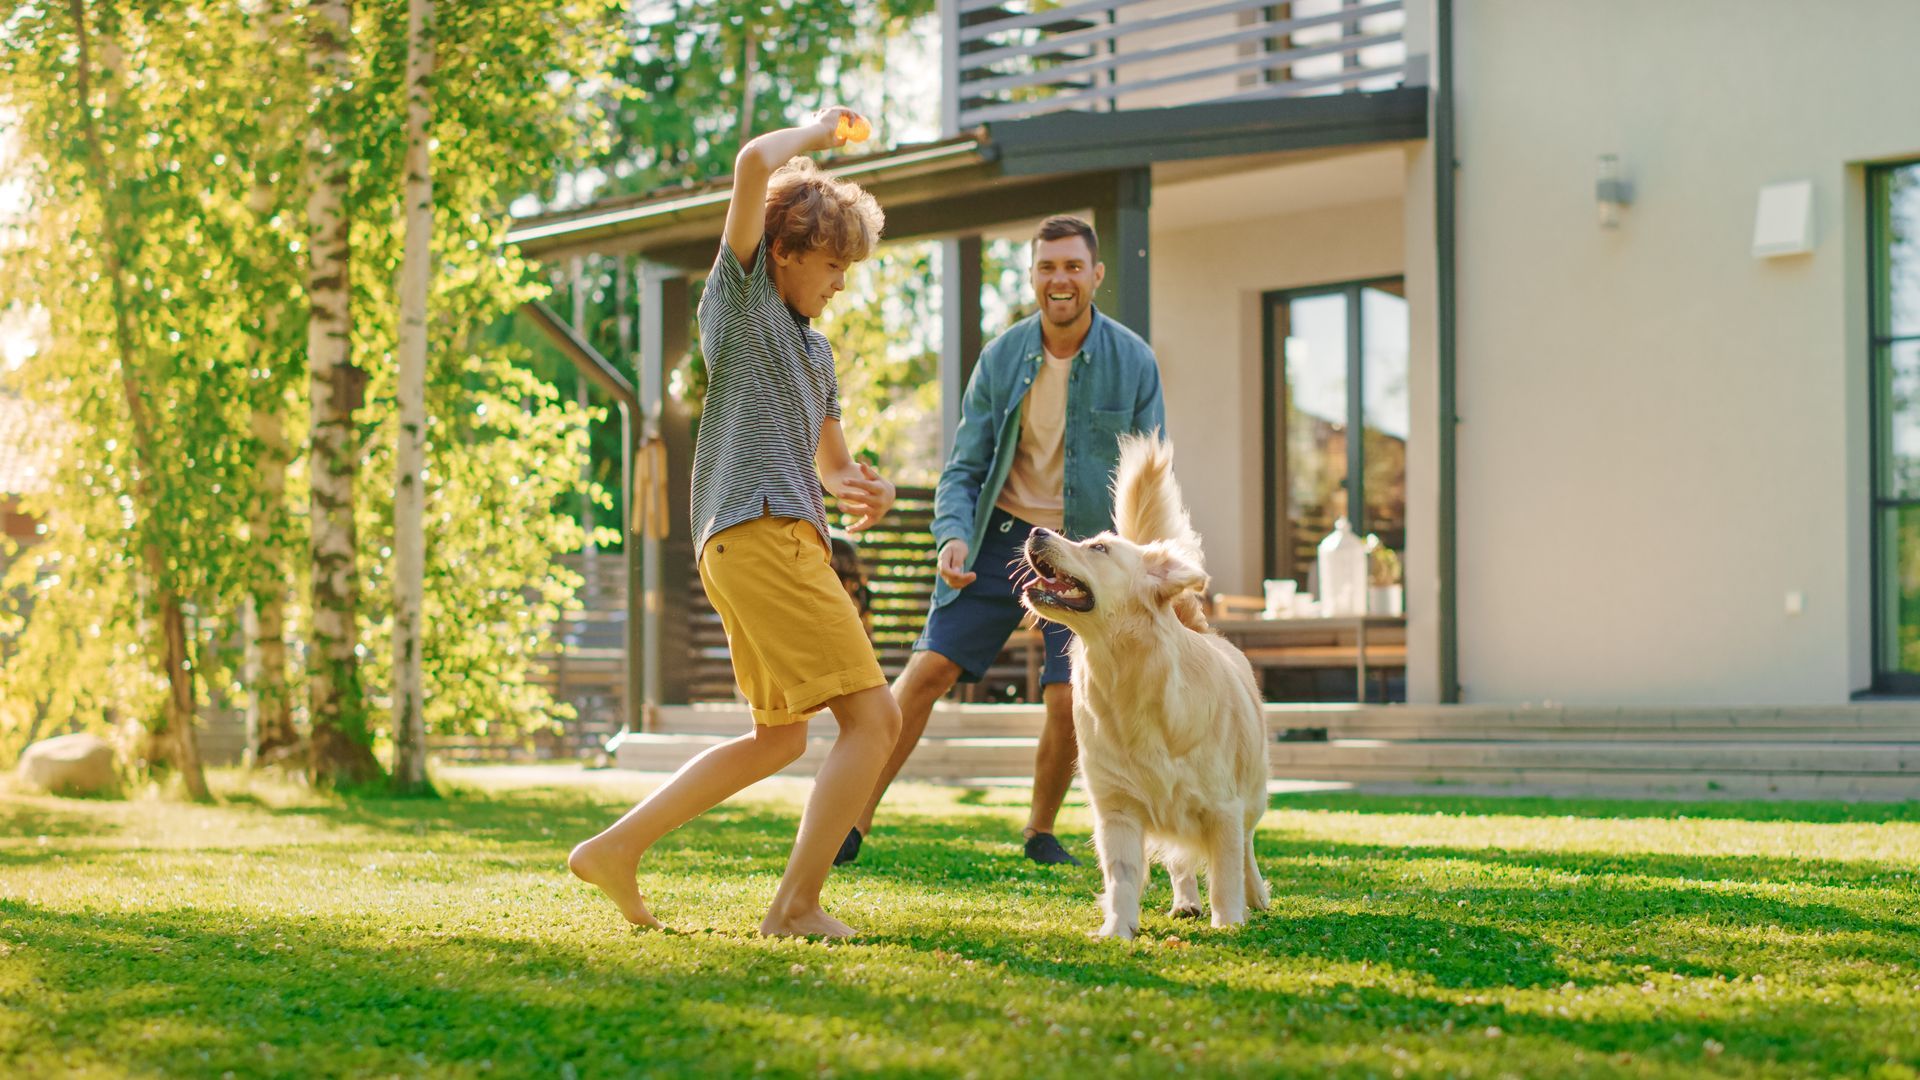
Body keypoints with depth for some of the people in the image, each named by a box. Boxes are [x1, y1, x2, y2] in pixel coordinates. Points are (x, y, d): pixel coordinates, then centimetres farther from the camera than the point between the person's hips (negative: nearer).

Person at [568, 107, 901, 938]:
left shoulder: (815, 347, 27)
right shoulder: (740, 294, 4)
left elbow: (830, 458, 32)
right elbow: (754, 164, -11)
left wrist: (857, 488, 9)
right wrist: (818, 133, 6)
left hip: (786, 539, 10)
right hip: (760, 533, -10)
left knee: (779, 737, 18)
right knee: (873, 714, -12)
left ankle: (616, 847, 17)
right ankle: (798, 905, -11)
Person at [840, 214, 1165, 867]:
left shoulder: (1132, 361, -6)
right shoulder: (1001, 358, -2)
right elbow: (965, 466, 0)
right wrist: (953, 536, -19)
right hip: (1003, 536, 1)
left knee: (1067, 698, -12)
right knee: (929, 667, -8)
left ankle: (1041, 832, 14)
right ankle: (856, 820, 0)